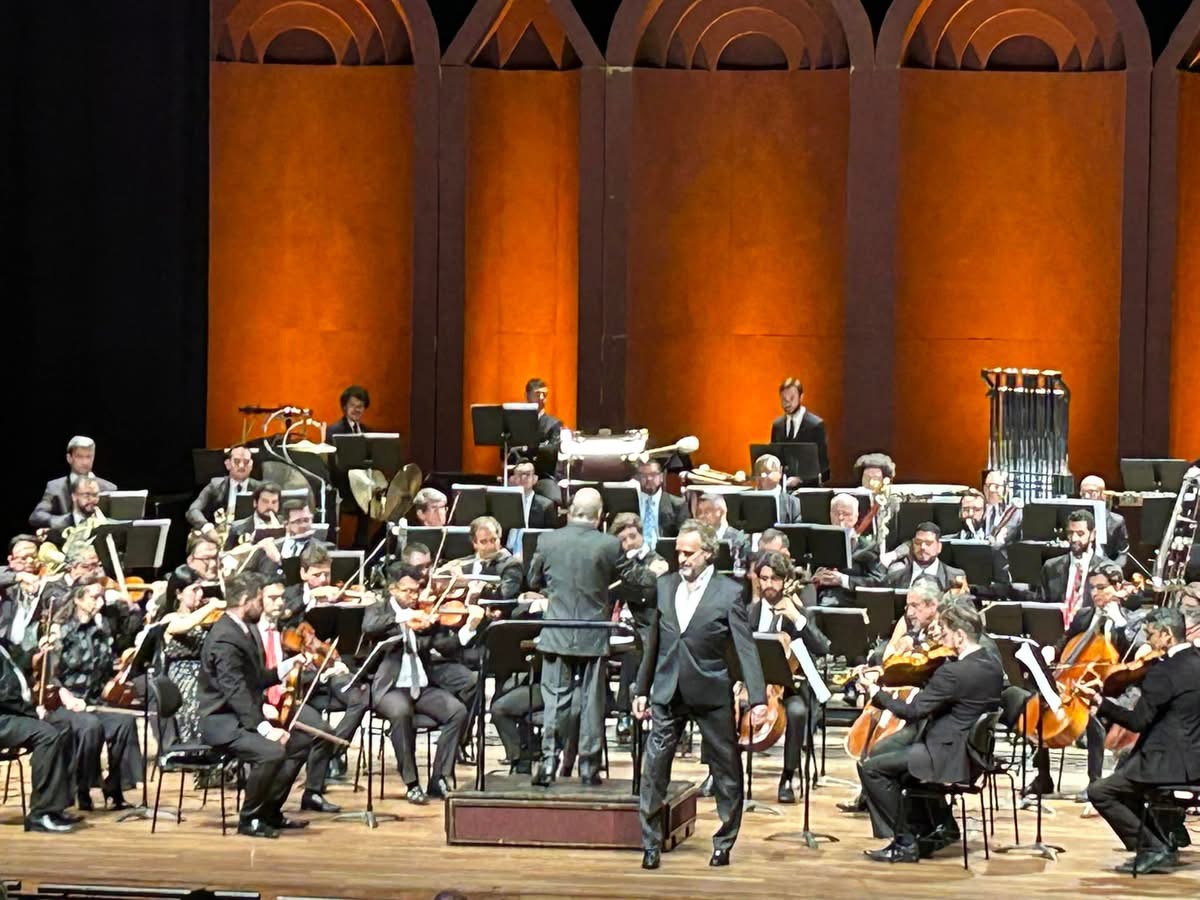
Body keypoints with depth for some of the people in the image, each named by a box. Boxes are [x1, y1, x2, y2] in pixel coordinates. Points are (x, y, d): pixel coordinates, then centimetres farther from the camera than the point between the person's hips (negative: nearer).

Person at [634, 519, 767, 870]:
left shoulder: (729, 593, -7)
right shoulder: (665, 586, 6)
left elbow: (746, 648, -11)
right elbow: (655, 643, 13)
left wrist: (758, 699, -18)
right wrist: (643, 690, 13)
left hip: (712, 694, -3)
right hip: (668, 693, 3)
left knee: (725, 770, 7)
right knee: (654, 768, -2)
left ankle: (724, 841, 21)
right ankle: (651, 843, 6)